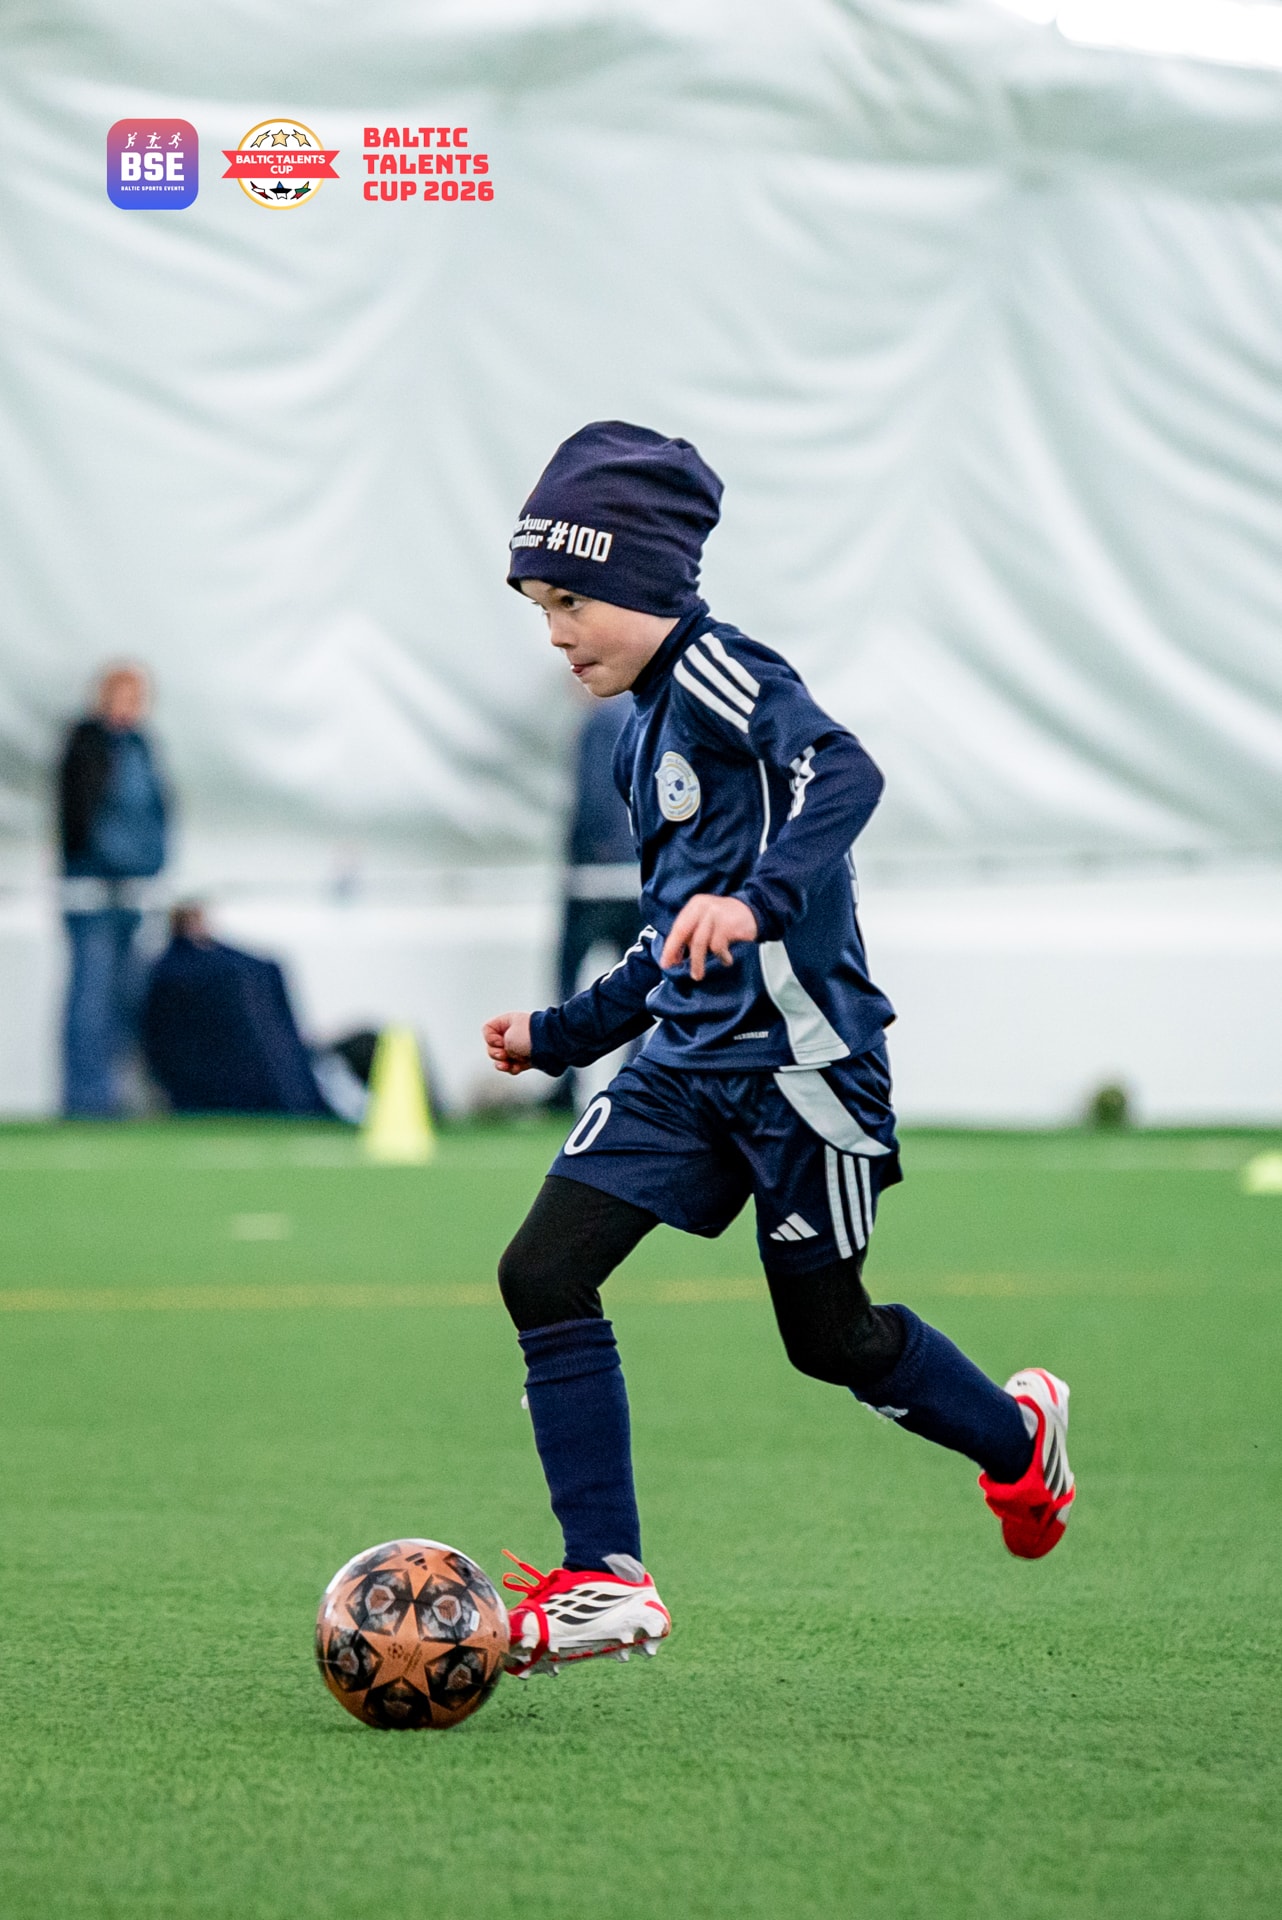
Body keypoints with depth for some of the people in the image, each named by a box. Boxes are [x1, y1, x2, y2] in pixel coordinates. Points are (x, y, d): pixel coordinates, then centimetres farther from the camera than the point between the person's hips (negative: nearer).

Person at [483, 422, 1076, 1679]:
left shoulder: (719, 671, -10)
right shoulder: (644, 733, 17)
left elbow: (843, 772, -29)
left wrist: (759, 899, -43)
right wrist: (562, 1034, 31)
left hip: (795, 1056, -8)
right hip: (687, 1059, 8)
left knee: (829, 1337, 5)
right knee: (543, 1273, -8)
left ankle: (1015, 1436, 35)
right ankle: (605, 1581, -7)